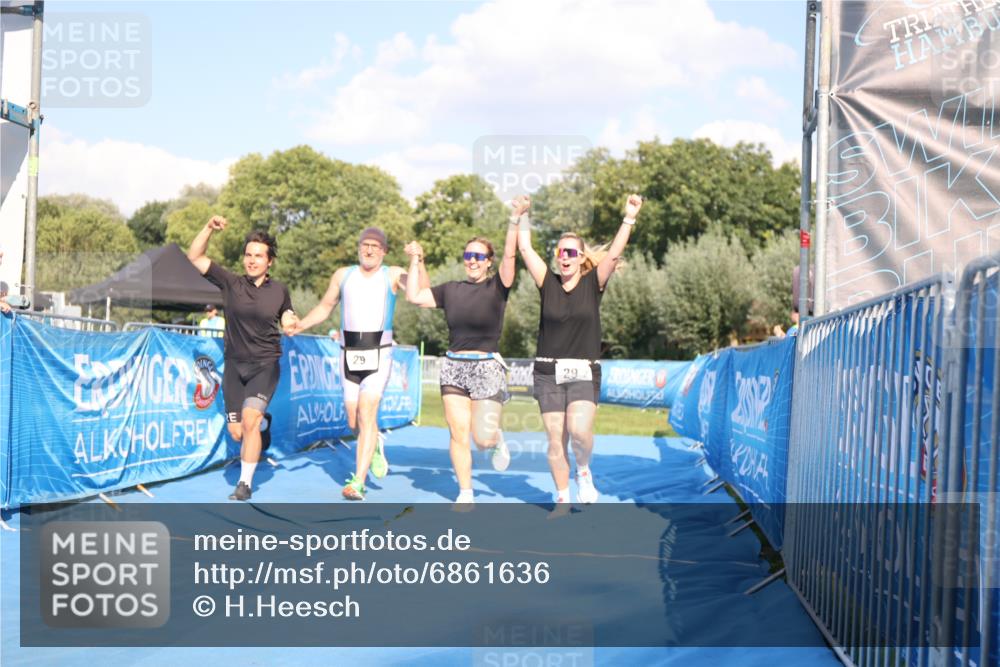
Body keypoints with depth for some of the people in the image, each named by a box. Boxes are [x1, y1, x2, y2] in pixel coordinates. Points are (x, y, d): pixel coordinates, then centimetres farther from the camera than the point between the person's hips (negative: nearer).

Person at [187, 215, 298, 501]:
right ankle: (261, 425, 38)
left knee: (249, 419, -21)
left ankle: (245, 483, -12)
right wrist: (209, 229, -13)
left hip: (265, 366, -2)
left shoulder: (279, 291, 2)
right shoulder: (231, 283, 0)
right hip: (234, 366, 2)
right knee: (236, 432, 2)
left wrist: (292, 323, -6)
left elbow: (287, 321, 17)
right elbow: (195, 257, -3)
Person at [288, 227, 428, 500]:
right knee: (354, 423, 5)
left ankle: (358, 482, -15)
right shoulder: (343, 275, 12)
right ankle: (375, 444, 40)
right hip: (349, 355, 3)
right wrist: (301, 325, 6)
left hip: (378, 355, -3)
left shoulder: (392, 275, 3)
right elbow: (325, 307, 21)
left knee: (366, 413, -16)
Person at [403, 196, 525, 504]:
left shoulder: (496, 287, 0)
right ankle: (465, 494, 13)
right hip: (454, 366, 3)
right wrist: (415, 261, 11)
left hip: (487, 366, -3)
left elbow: (510, 256, -14)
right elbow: (414, 296, 10)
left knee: (483, 437, -9)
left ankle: (498, 440, 28)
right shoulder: (451, 290, 10)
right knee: (458, 434, 1)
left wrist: (515, 220, -24)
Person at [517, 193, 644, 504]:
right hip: (549, 372, 2)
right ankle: (562, 497, 18)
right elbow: (526, 249, -1)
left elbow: (613, 254, -13)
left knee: (580, 431, -22)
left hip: (584, 372, -2)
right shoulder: (548, 283, 4)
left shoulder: (593, 283, 0)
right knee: (556, 440, 2)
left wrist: (629, 219, -23)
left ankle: (584, 472, 9)